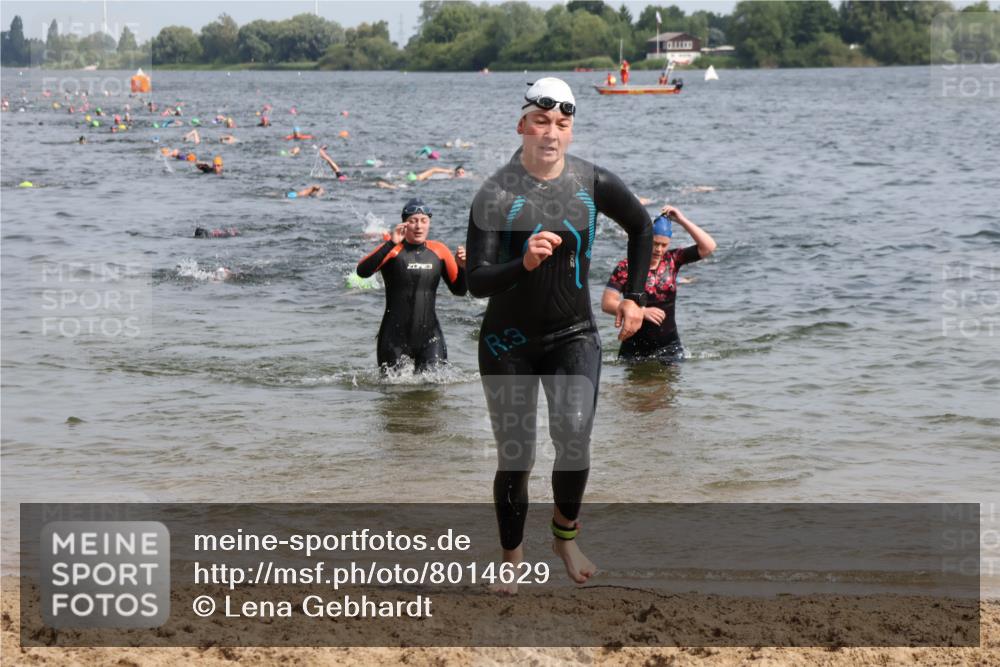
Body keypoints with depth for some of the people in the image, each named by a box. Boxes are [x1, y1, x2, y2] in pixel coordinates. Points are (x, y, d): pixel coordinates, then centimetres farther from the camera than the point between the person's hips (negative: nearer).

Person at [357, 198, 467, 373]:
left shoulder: (439, 251, 5)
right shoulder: (393, 249, -7)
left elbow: (459, 290, 10)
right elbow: (362, 272, -23)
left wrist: (462, 267, -9)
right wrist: (391, 244, -30)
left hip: (429, 335, 3)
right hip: (395, 336, -3)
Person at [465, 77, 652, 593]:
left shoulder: (594, 184, -5)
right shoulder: (495, 195, -14)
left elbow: (641, 227, 15)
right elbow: (476, 281, -20)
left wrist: (633, 297, 11)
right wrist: (523, 263, -38)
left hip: (573, 336, 1)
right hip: (509, 341, -1)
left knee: (574, 435, -21)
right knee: (514, 458, 1)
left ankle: (566, 535, 4)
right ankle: (512, 559, 21)